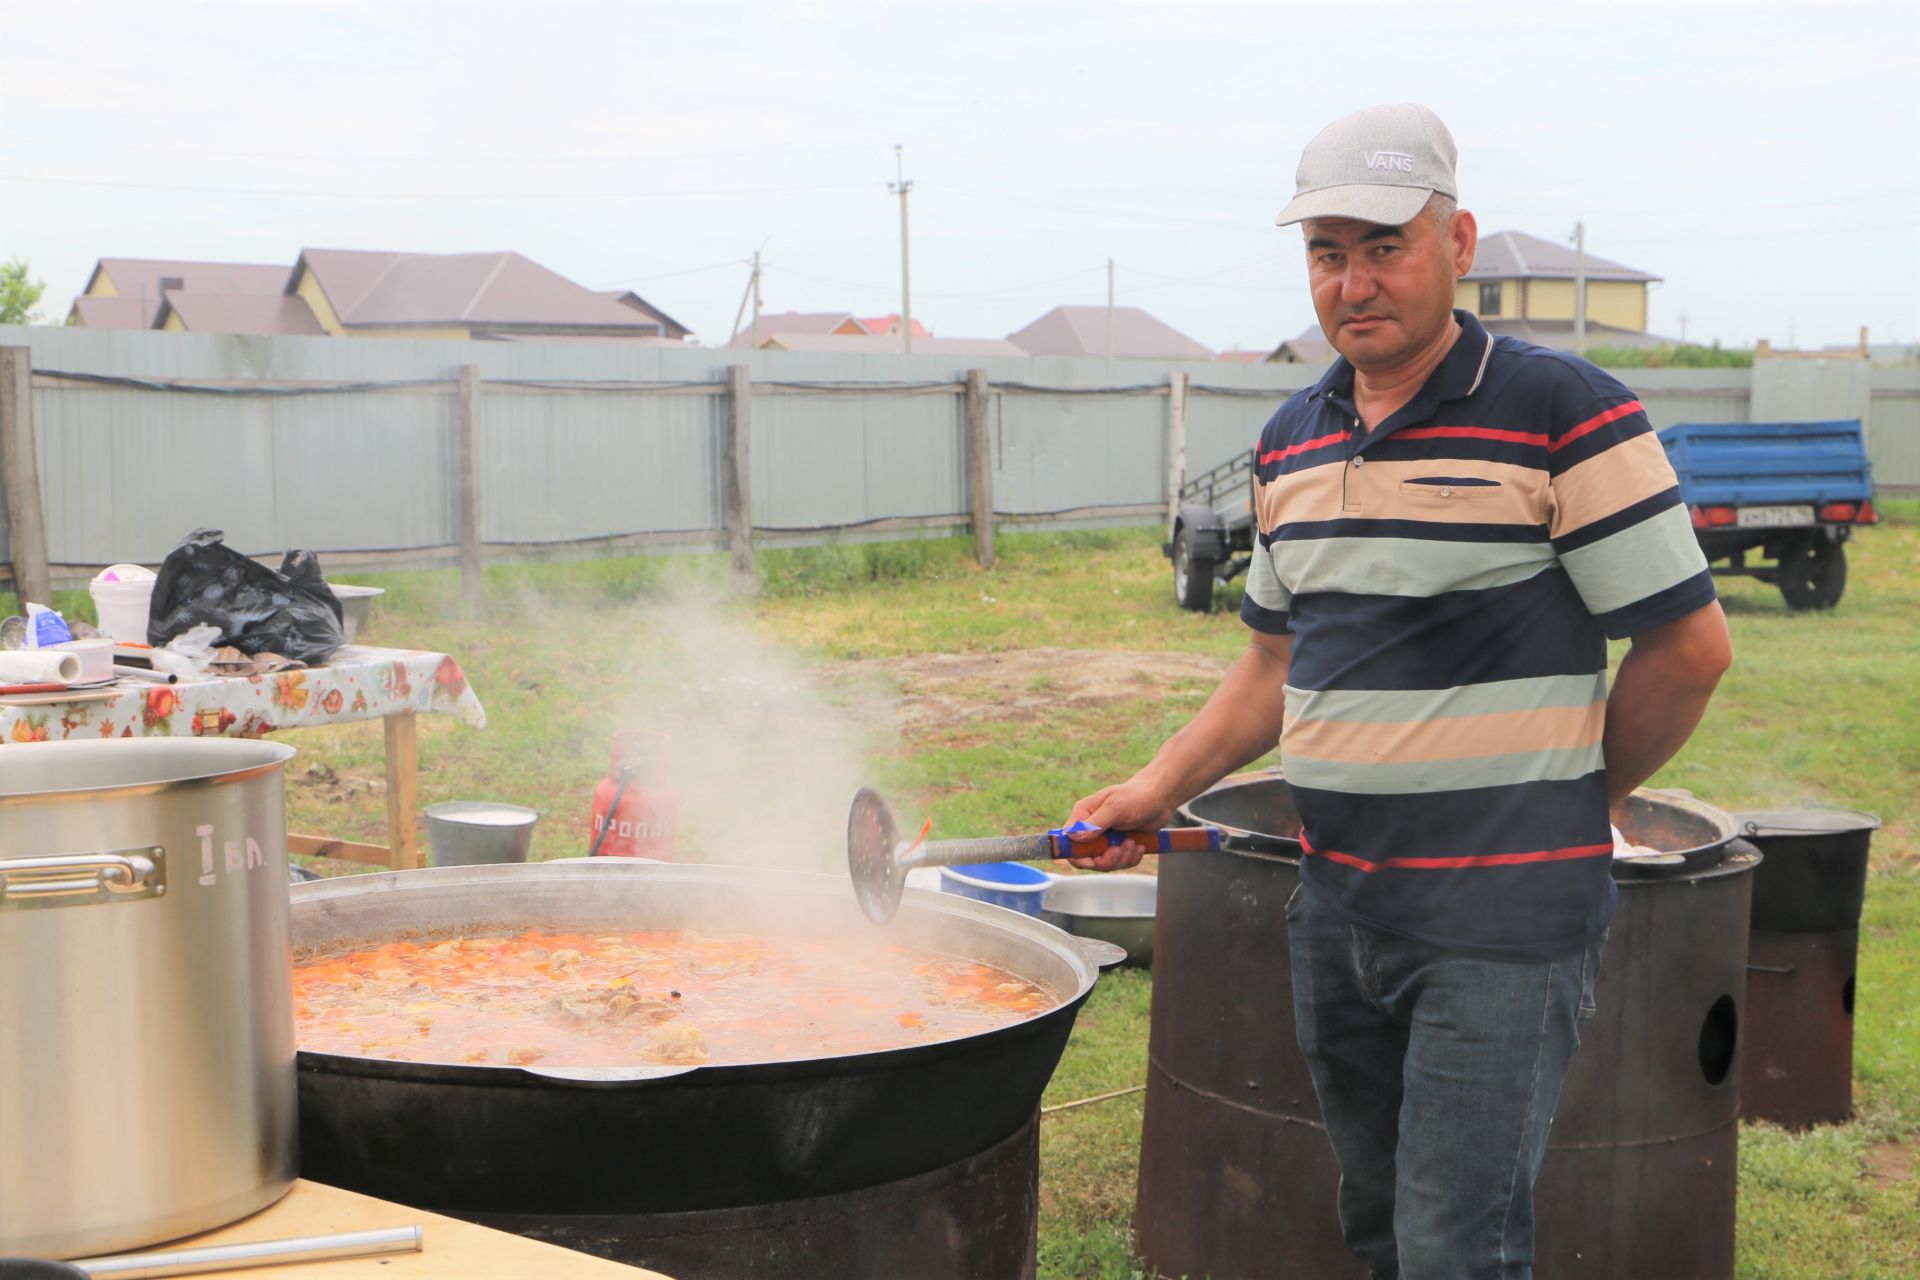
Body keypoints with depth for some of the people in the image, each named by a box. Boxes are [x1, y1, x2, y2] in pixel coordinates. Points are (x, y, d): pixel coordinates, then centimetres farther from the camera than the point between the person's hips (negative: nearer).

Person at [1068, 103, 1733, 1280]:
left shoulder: (1563, 413, -12)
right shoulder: (1294, 441, 10)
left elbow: (1691, 643, -8)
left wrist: (1564, 802, 1)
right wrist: (1162, 786, 8)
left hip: (1504, 916, -6)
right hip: (1338, 907, 7)